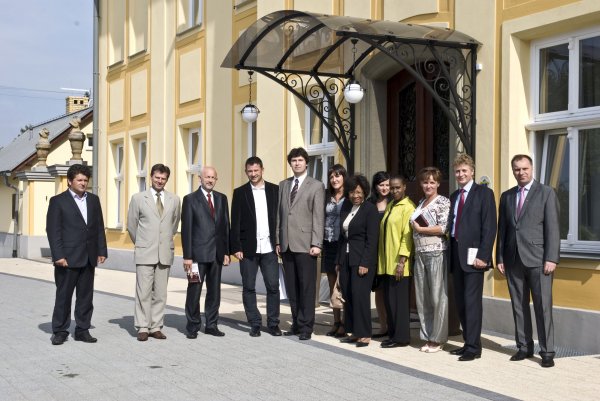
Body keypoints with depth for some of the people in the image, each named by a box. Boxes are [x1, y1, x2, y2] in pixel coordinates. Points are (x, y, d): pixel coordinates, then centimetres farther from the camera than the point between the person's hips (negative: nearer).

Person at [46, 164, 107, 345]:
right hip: (68, 257, -5)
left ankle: (82, 330, 16)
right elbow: (53, 230, -6)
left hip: (89, 257, 5)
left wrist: (102, 251, 6)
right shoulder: (58, 201, -2)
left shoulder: (93, 200, 13)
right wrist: (58, 256, -13)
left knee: (86, 296, 8)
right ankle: (60, 331, 11)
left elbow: (99, 227, 13)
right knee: (64, 295, 1)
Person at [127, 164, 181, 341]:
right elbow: (131, 226, 9)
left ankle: (156, 327, 12)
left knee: (160, 293, 5)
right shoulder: (138, 198, 2)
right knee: (143, 292, -3)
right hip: (145, 253, -2)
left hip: (165, 253, 2)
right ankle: (142, 328, 3)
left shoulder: (174, 200, 8)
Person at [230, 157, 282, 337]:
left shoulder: (274, 190, 7)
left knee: (273, 286, 1)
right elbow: (235, 222, 0)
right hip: (248, 248, -1)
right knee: (249, 287, 4)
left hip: (269, 248, 1)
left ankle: (273, 323, 11)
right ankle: (255, 324, 13)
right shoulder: (240, 192, 3)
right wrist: (236, 247, -6)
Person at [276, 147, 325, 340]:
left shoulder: (316, 186, 1)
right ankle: (296, 323, 17)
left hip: (305, 244, -4)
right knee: (292, 288, 8)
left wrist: (316, 243, -12)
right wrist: (277, 241, 8)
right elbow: (279, 214, 14)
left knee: (307, 287, -1)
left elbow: (318, 217, -5)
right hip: (286, 244, 5)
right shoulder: (283, 185, 15)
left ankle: (306, 326, 4)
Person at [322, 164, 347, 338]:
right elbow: (322, 220, 12)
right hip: (328, 244, 6)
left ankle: (345, 324, 4)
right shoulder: (327, 198, 11)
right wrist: (319, 242, 4)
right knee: (333, 286, 10)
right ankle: (336, 322, 17)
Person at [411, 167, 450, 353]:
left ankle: (438, 339, 4)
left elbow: (443, 228, -13)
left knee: (438, 297, -3)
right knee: (422, 298, 8)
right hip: (420, 254, 7)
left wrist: (419, 229, -8)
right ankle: (427, 337, 16)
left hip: (436, 254, -7)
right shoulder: (420, 203, 17)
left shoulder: (443, 202, -4)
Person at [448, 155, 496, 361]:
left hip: (473, 255, -7)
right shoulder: (454, 196, 17)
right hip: (456, 255, 7)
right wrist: (451, 254, 8)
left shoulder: (484, 193, -3)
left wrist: (483, 256, -17)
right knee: (460, 301, 10)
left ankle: (474, 347, -1)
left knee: (472, 301, -6)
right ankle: (468, 342, 19)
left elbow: (489, 227, -10)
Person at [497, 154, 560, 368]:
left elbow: (553, 228, -4)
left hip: (537, 259, -4)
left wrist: (551, 258, -11)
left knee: (543, 306, -4)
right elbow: (502, 229, 14)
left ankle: (547, 351, 2)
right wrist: (500, 257, 8)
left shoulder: (546, 193, 1)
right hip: (513, 260, 4)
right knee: (519, 306, 7)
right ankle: (524, 347, 16)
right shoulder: (506, 196, 14)